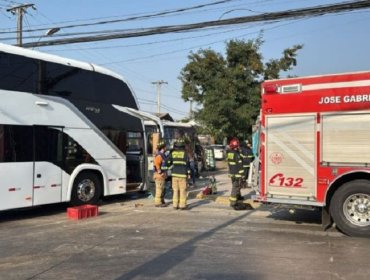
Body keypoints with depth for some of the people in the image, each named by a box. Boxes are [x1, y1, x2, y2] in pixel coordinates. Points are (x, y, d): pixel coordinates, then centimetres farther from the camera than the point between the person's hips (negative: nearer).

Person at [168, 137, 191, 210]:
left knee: (175, 190, 9)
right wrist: (189, 173, -1)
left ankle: (175, 205, 10)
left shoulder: (172, 153, 4)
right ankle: (182, 205, 2)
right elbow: (187, 164, -7)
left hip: (174, 174, 4)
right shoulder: (184, 153, -5)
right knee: (182, 190, 1)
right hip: (182, 174, -4)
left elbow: (168, 162, 0)